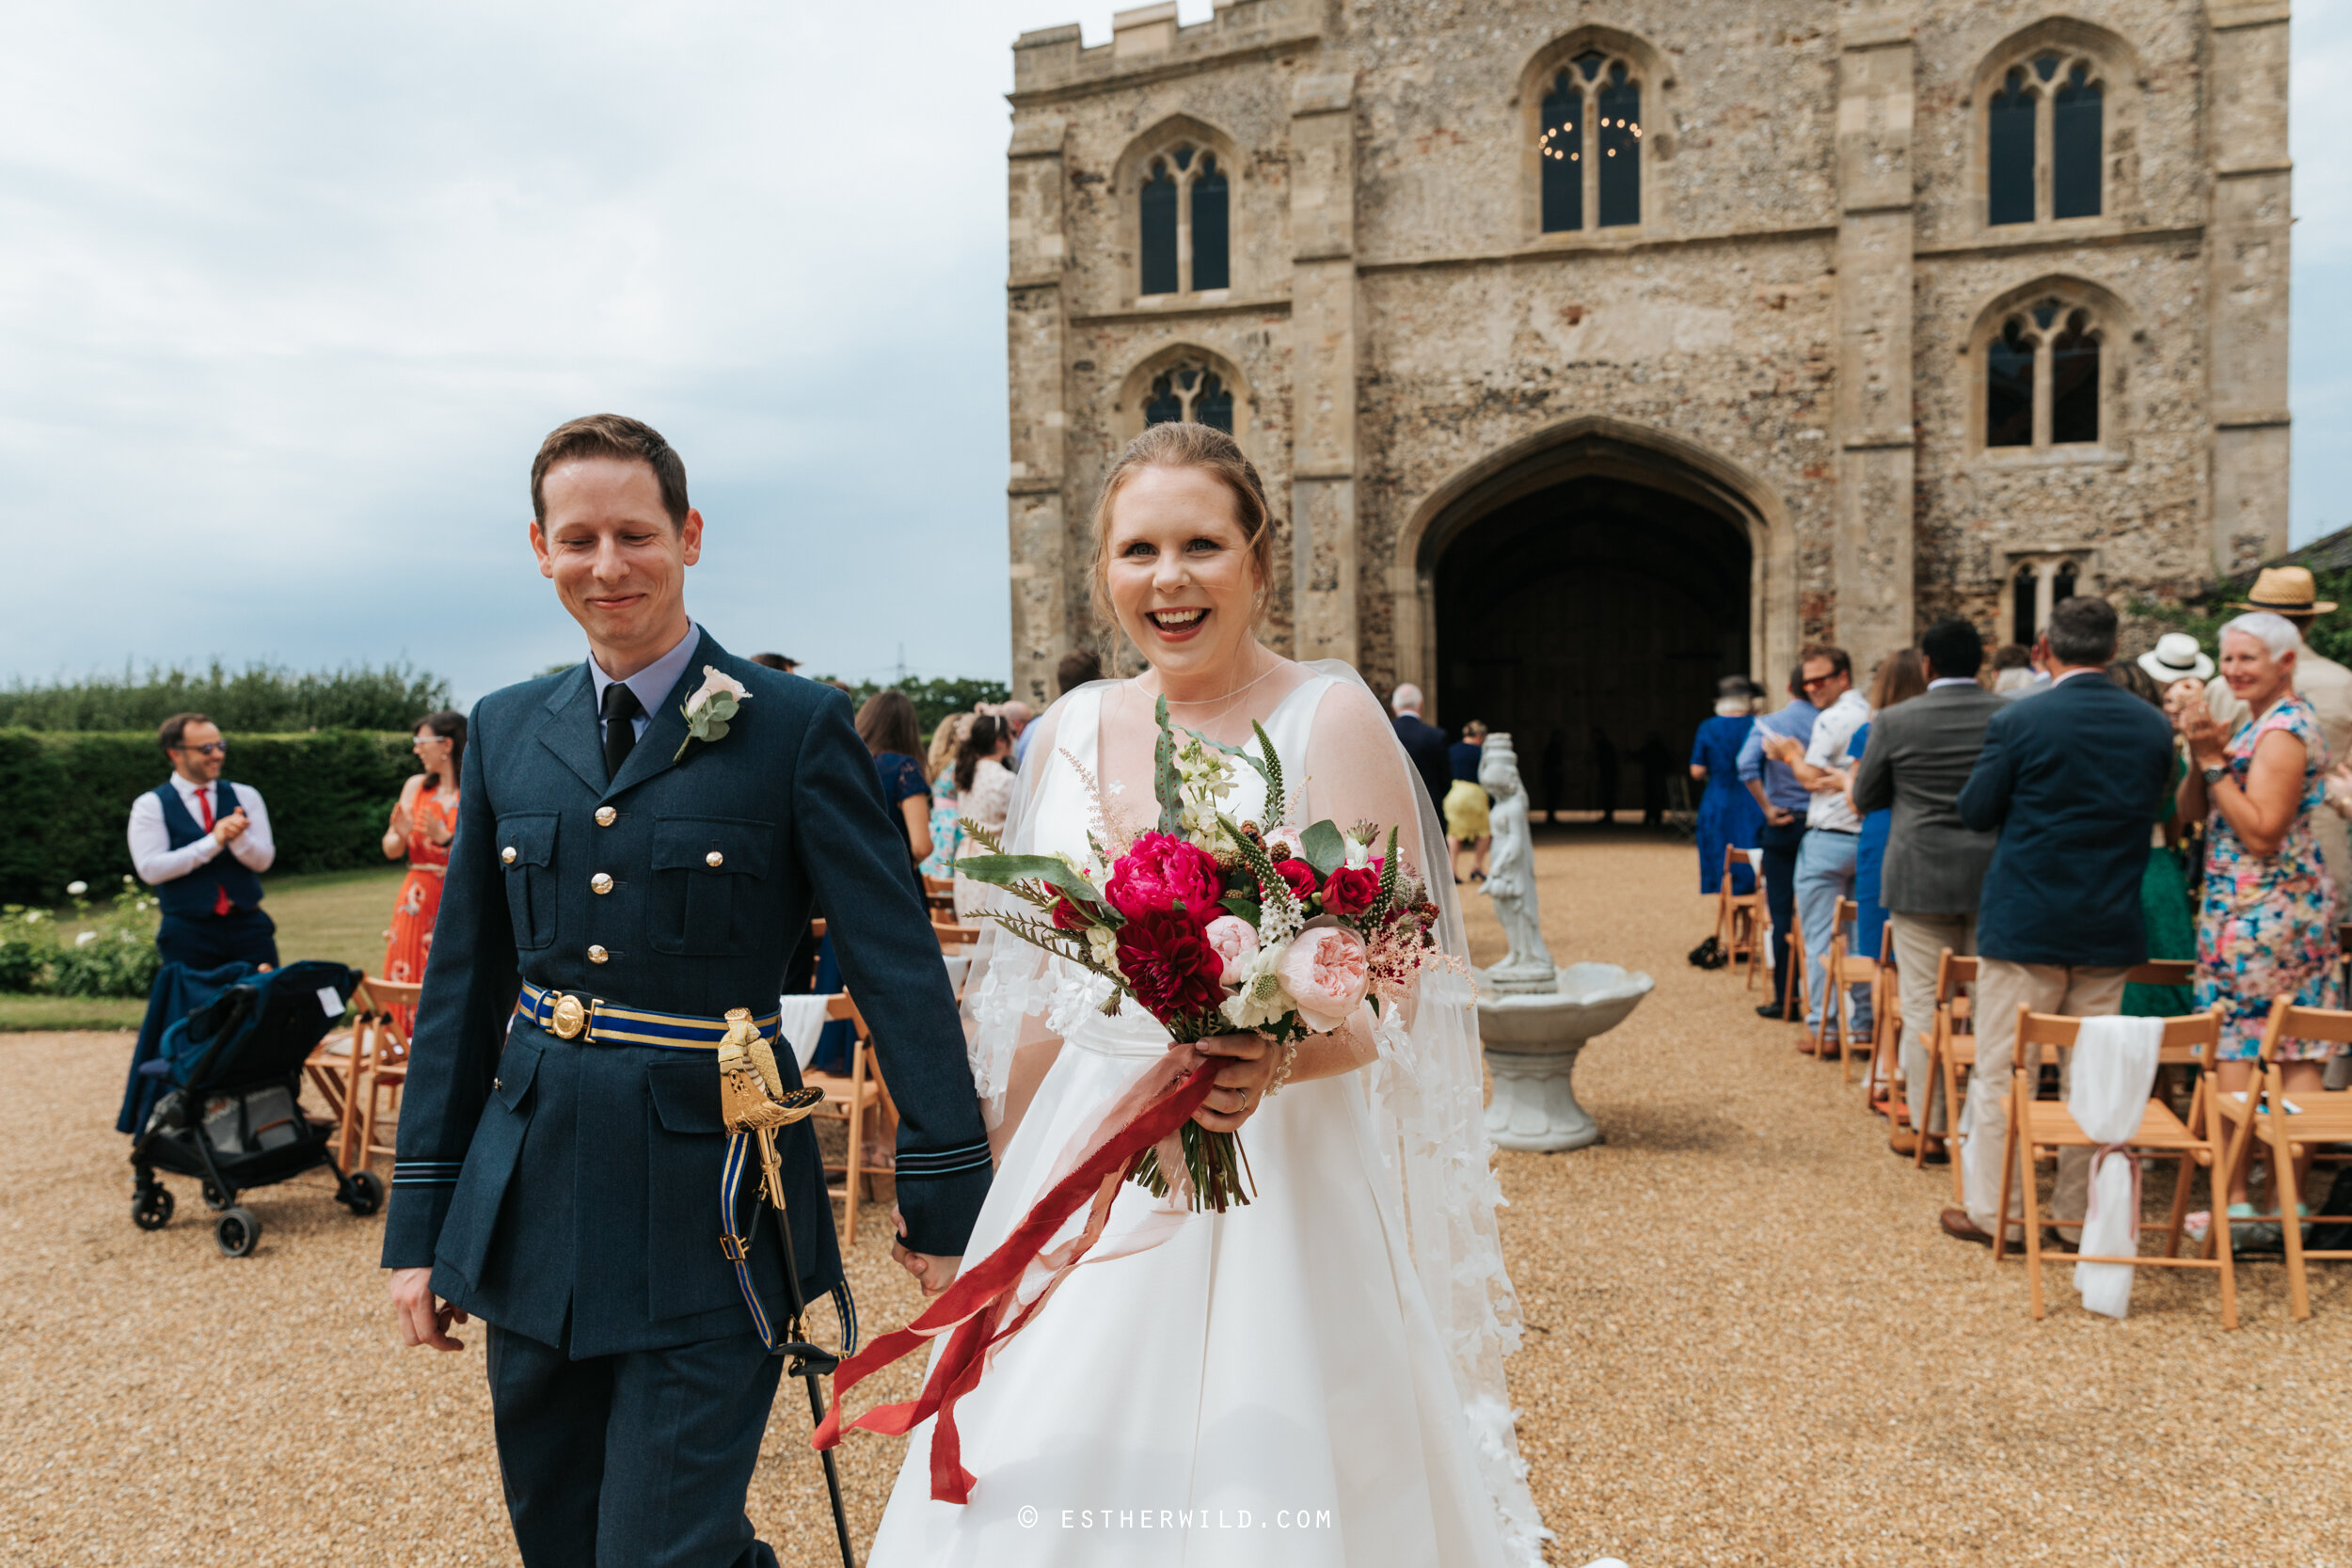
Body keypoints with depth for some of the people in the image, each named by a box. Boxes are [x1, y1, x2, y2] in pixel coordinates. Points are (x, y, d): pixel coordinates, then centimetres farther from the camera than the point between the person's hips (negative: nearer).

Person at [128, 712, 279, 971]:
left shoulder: (244, 796, 9)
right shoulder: (151, 805, 2)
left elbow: (263, 860, 1)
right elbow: (150, 869, -11)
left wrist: (237, 837, -19)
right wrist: (213, 842, -17)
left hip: (248, 927, 2)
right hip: (188, 934, -2)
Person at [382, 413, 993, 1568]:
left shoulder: (797, 727, -8)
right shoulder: (506, 731, 7)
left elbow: (900, 965, -8)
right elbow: (461, 990, 10)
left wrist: (944, 1204, -9)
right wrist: (419, 1225, 11)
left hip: (711, 1210, -5)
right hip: (531, 1203, 5)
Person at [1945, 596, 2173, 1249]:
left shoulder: (2016, 722, -14)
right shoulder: (2153, 726, 1)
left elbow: (1976, 812, -7)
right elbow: (2154, 812, 11)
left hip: (2024, 923, -4)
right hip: (2111, 926, 5)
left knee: (2001, 1071, 5)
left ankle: (1992, 1210, 10)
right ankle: (2078, 1210, 22)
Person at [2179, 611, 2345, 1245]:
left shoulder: (2283, 730, -13)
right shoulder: (2260, 722, 16)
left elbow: (2262, 833, -20)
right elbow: (2191, 810, 9)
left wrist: (2214, 759, -17)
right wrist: (2204, 755, -8)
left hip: (2258, 915, -9)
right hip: (2297, 908, 9)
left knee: (2232, 1056, -4)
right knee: (2300, 1057, 9)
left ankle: (2239, 1205, 0)